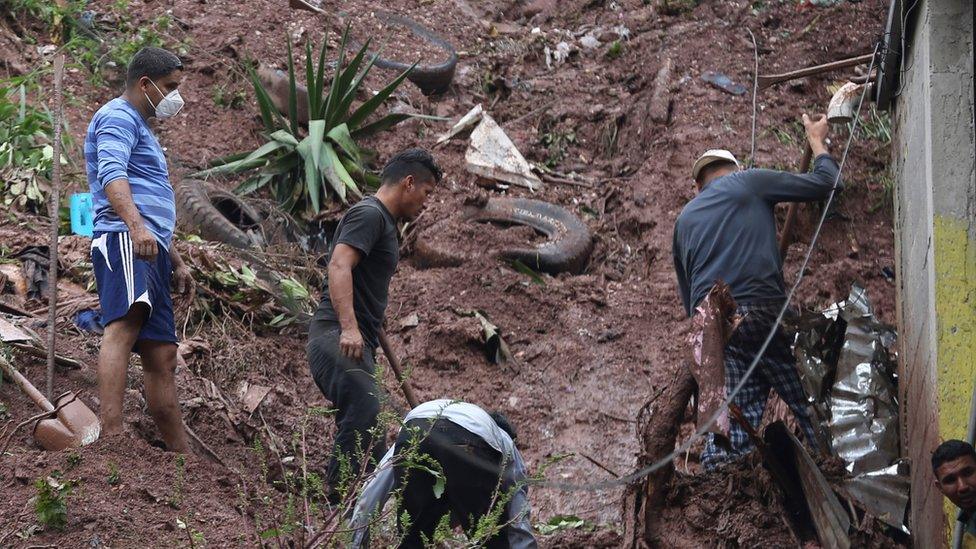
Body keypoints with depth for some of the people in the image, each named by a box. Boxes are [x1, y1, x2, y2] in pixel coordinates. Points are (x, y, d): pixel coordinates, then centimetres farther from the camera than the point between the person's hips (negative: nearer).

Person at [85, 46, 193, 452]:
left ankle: (180, 453, 11)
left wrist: (176, 262, 35)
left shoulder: (140, 128, 32)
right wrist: (135, 225, -37)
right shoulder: (118, 117, 0)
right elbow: (112, 175, -20)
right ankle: (111, 435, -48)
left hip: (151, 250, 11)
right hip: (123, 239, -11)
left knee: (162, 355, 9)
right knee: (125, 326, -30)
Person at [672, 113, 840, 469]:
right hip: (761, 313, -5)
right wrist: (817, 142, 32)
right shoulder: (748, 183, 12)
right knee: (811, 409, -2)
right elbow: (825, 183, 14)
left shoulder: (685, 219, 26)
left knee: (727, 425, 0)